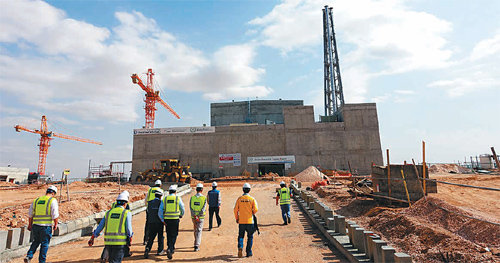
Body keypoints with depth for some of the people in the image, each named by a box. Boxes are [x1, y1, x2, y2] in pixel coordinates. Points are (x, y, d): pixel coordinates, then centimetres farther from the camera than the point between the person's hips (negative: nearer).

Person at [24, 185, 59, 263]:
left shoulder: (36, 200, 11)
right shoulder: (53, 201, -7)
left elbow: (30, 214, 15)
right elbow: (55, 215, -12)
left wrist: (30, 224, 25)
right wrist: (56, 224, -1)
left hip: (35, 225, 5)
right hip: (46, 226, -5)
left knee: (36, 241, 24)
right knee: (45, 244, 7)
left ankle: (29, 256, 10)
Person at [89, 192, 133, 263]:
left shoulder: (109, 212, 11)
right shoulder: (127, 213, -3)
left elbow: (100, 226, 15)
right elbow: (128, 228, -7)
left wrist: (92, 237, 26)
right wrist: (130, 237, 9)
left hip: (108, 242, 5)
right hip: (120, 242, -5)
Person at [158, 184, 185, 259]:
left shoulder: (164, 199, 5)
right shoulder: (178, 198, -1)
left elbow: (160, 211, -1)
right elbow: (182, 209, 7)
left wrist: (162, 220, 3)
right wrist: (181, 215, 26)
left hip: (167, 219, 3)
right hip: (175, 219, -3)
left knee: (169, 234, 19)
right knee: (174, 235, 6)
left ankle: (172, 248, 30)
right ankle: (169, 249, -10)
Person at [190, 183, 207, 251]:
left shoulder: (192, 197, -1)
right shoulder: (204, 198, -7)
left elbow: (191, 208, -8)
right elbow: (203, 209, -14)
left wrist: (195, 216, -12)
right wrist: (199, 216, -14)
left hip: (193, 217, 3)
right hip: (201, 217, -3)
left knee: (195, 230, 21)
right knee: (199, 231, 2)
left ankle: (197, 243, 35)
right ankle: (197, 246, -5)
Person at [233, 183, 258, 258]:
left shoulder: (239, 198, 0)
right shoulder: (252, 199, -4)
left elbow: (235, 209, -2)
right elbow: (256, 209, -11)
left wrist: (236, 218, 11)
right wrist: (252, 213, 10)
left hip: (241, 221, 1)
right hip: (250, 221, -1)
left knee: (240, 236, 14)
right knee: (250, 237, 13)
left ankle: (240, 247, -11)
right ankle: (248, 252, 14)